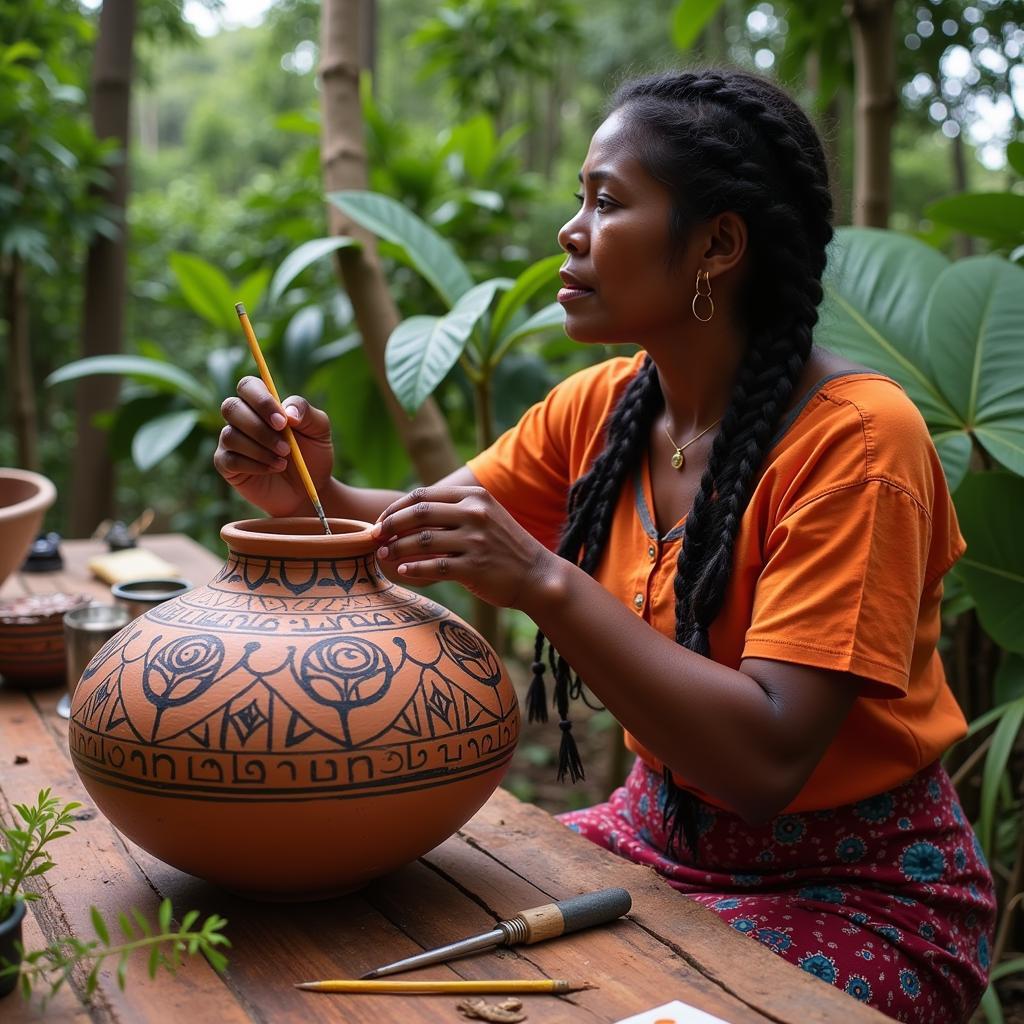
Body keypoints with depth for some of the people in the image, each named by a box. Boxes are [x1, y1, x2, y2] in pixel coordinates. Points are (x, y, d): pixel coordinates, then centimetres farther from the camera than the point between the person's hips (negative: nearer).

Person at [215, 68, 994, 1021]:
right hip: (661, 829, 6)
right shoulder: (599, 408, -3)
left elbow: (767, 760, -29)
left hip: (855, 888, -5)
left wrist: (544, 583, -35)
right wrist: (312, 494, -17)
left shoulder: (852, 437, -23)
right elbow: (417, 535, 4)